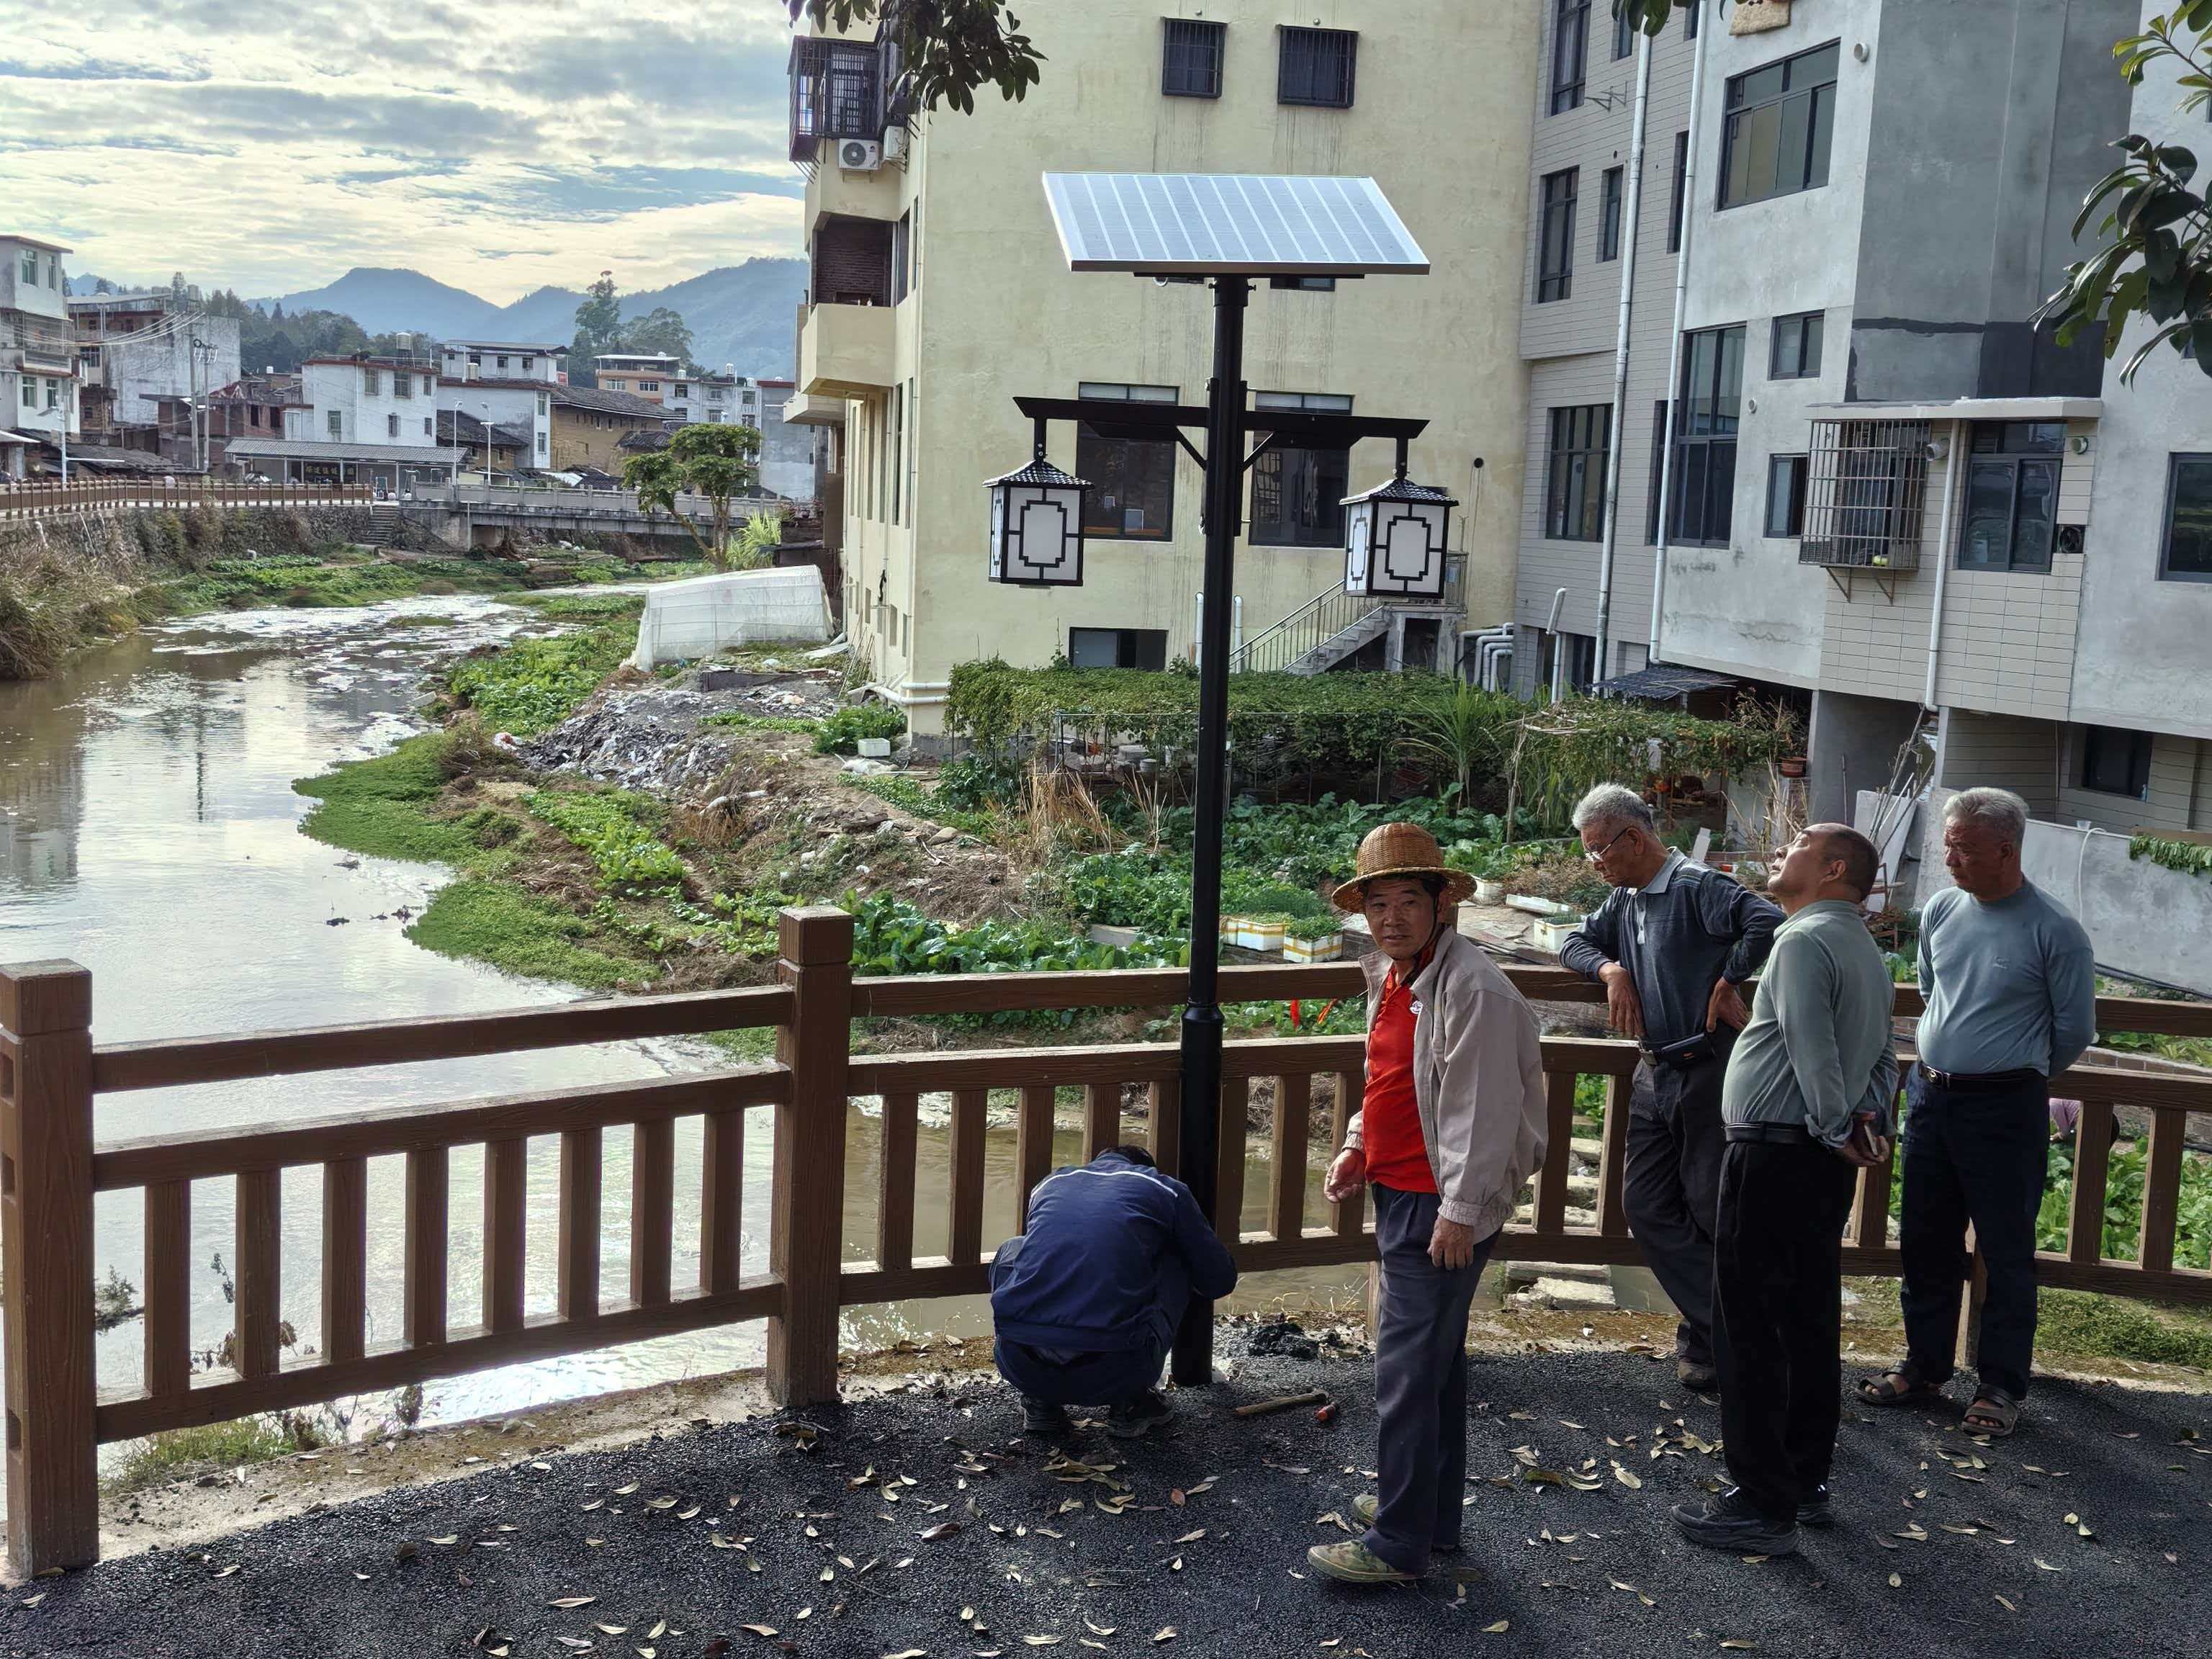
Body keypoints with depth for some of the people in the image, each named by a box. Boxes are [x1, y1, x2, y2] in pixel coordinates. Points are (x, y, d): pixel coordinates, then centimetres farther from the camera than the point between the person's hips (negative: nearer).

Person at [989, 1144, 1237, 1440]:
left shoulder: (1050, 1184, 27)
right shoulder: (1165, 1189, 17)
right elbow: (1219, 1281, 23)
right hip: (1112, 1372, -3)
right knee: (1175, 1264, 23)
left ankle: (1040, 1402, 22)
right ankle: (1128, 1404, 19)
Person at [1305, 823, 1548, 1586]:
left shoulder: (1473, 989, -20)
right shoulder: (1390, 977, 10)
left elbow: (1485, 1110, -22)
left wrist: (1459, 1213, -22)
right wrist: (1358, 1148, 10)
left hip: (1442, 1208, -10)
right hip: (1399, 1194, 10)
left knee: (1407, 1370, -7)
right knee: (1433, 1359, 19)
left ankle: (1399, 1545, 1)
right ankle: (1432, 1513, 31)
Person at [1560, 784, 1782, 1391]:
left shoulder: (1696, 887, -15)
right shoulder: (1625, 900, 13)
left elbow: (1767, 921, -29)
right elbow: (1576, 942, 22)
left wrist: (1727, 982, -17)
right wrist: (1611, 971, 1)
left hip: (1707, 1069, -9)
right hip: (1655, 1071, 9)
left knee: (1713, 1207, 0)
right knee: (1647, 1206, 8)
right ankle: (1715, 1326, 15)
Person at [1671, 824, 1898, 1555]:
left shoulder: (1804, 940, -15)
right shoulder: (1867, 952, 16)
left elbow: (1813, 1048, -23)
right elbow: (1883, 1059, 16)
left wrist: (1837, 1129, -13)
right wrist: (1869, 1121, 2)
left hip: (1773, 1157, -10)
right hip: (1825, 1164, 10)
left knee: (1753, 1329, -3)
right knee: (1809, 1322, 17)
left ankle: (1763, 1506, 1)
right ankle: (1807, 1481, 27)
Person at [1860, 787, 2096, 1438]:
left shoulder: (2053, 931, -12)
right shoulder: (1941, 911, 3)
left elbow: (2075, 1030, -2)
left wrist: (2020, 1077, 10)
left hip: (2005, 1109, -5)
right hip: (1931, 1097, 6)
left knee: (2007, 1252, 4)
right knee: (1925, 1243, 13)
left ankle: (2003, 1385, 15)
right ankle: (1925, 1368, 26)